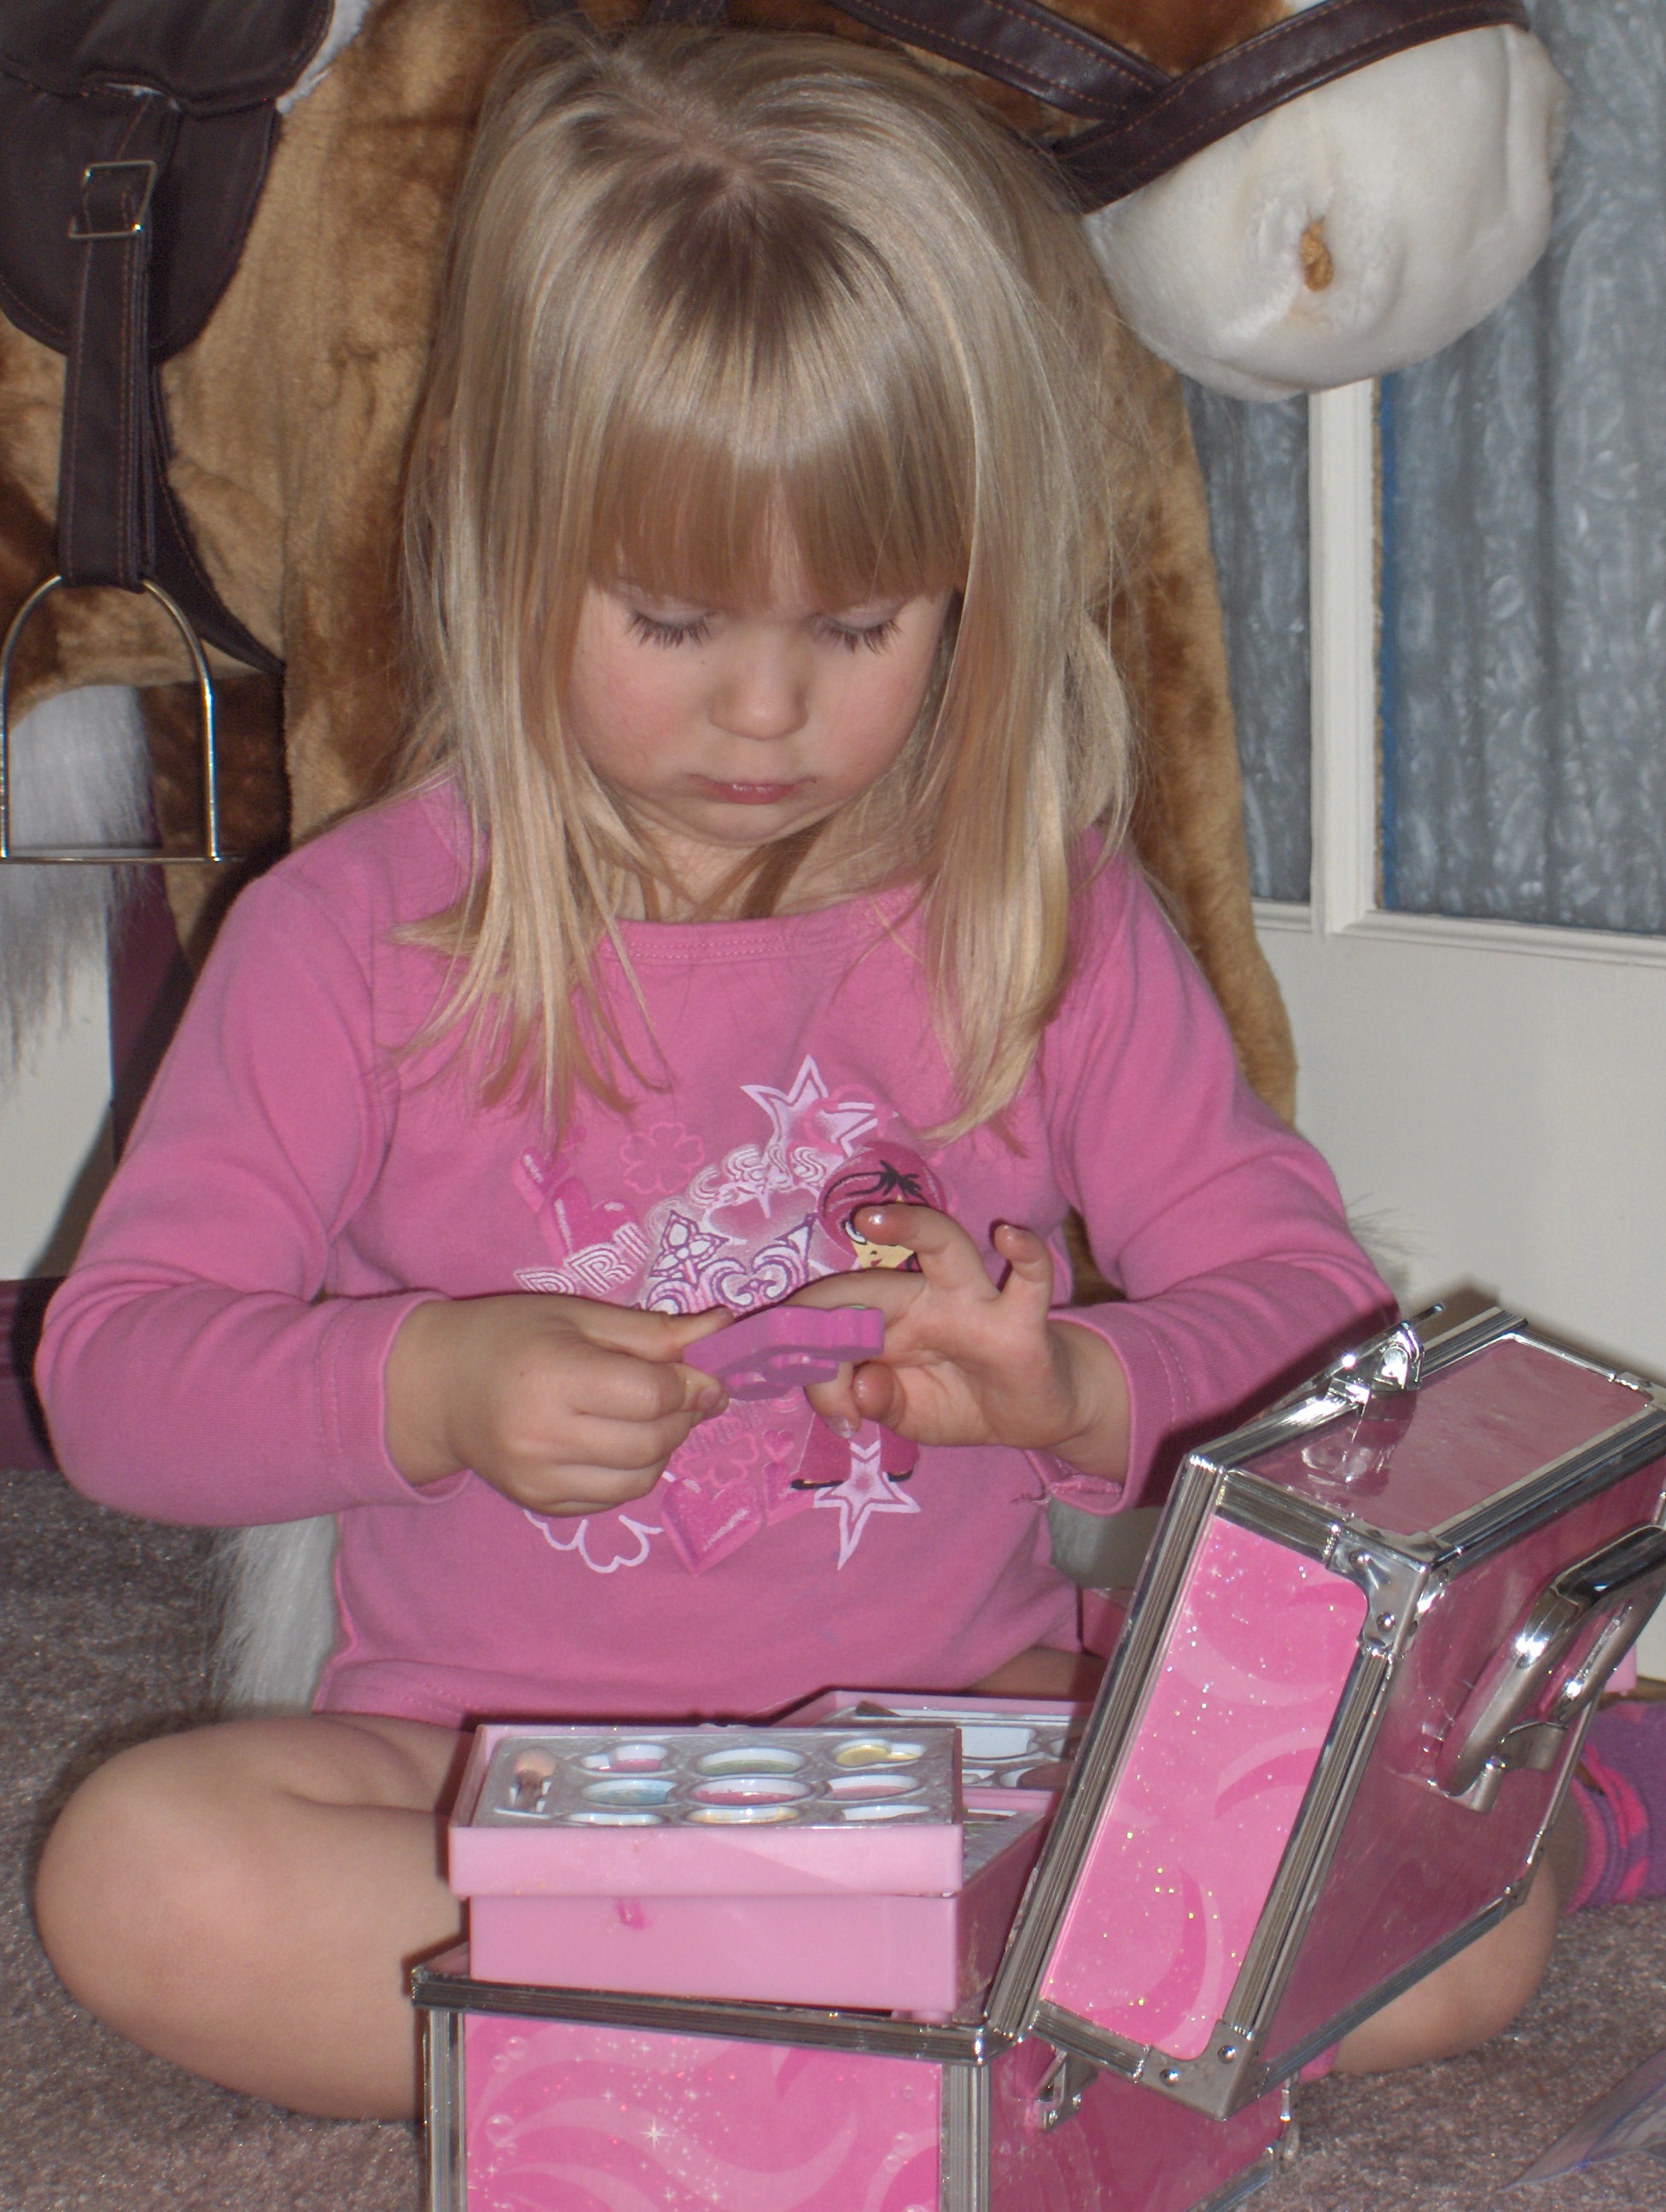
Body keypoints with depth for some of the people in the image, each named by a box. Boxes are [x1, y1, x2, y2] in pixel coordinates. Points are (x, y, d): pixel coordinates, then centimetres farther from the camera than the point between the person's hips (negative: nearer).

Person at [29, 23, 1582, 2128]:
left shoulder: (1051, 923, 2)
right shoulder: (357, 932, -2)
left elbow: (1308, 1303, 1)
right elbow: (113, 1362, -4)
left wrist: (1086, 1392, -21)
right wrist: (425, 1387, -23)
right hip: (498, 1762, 0)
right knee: (137, 1869, -31)